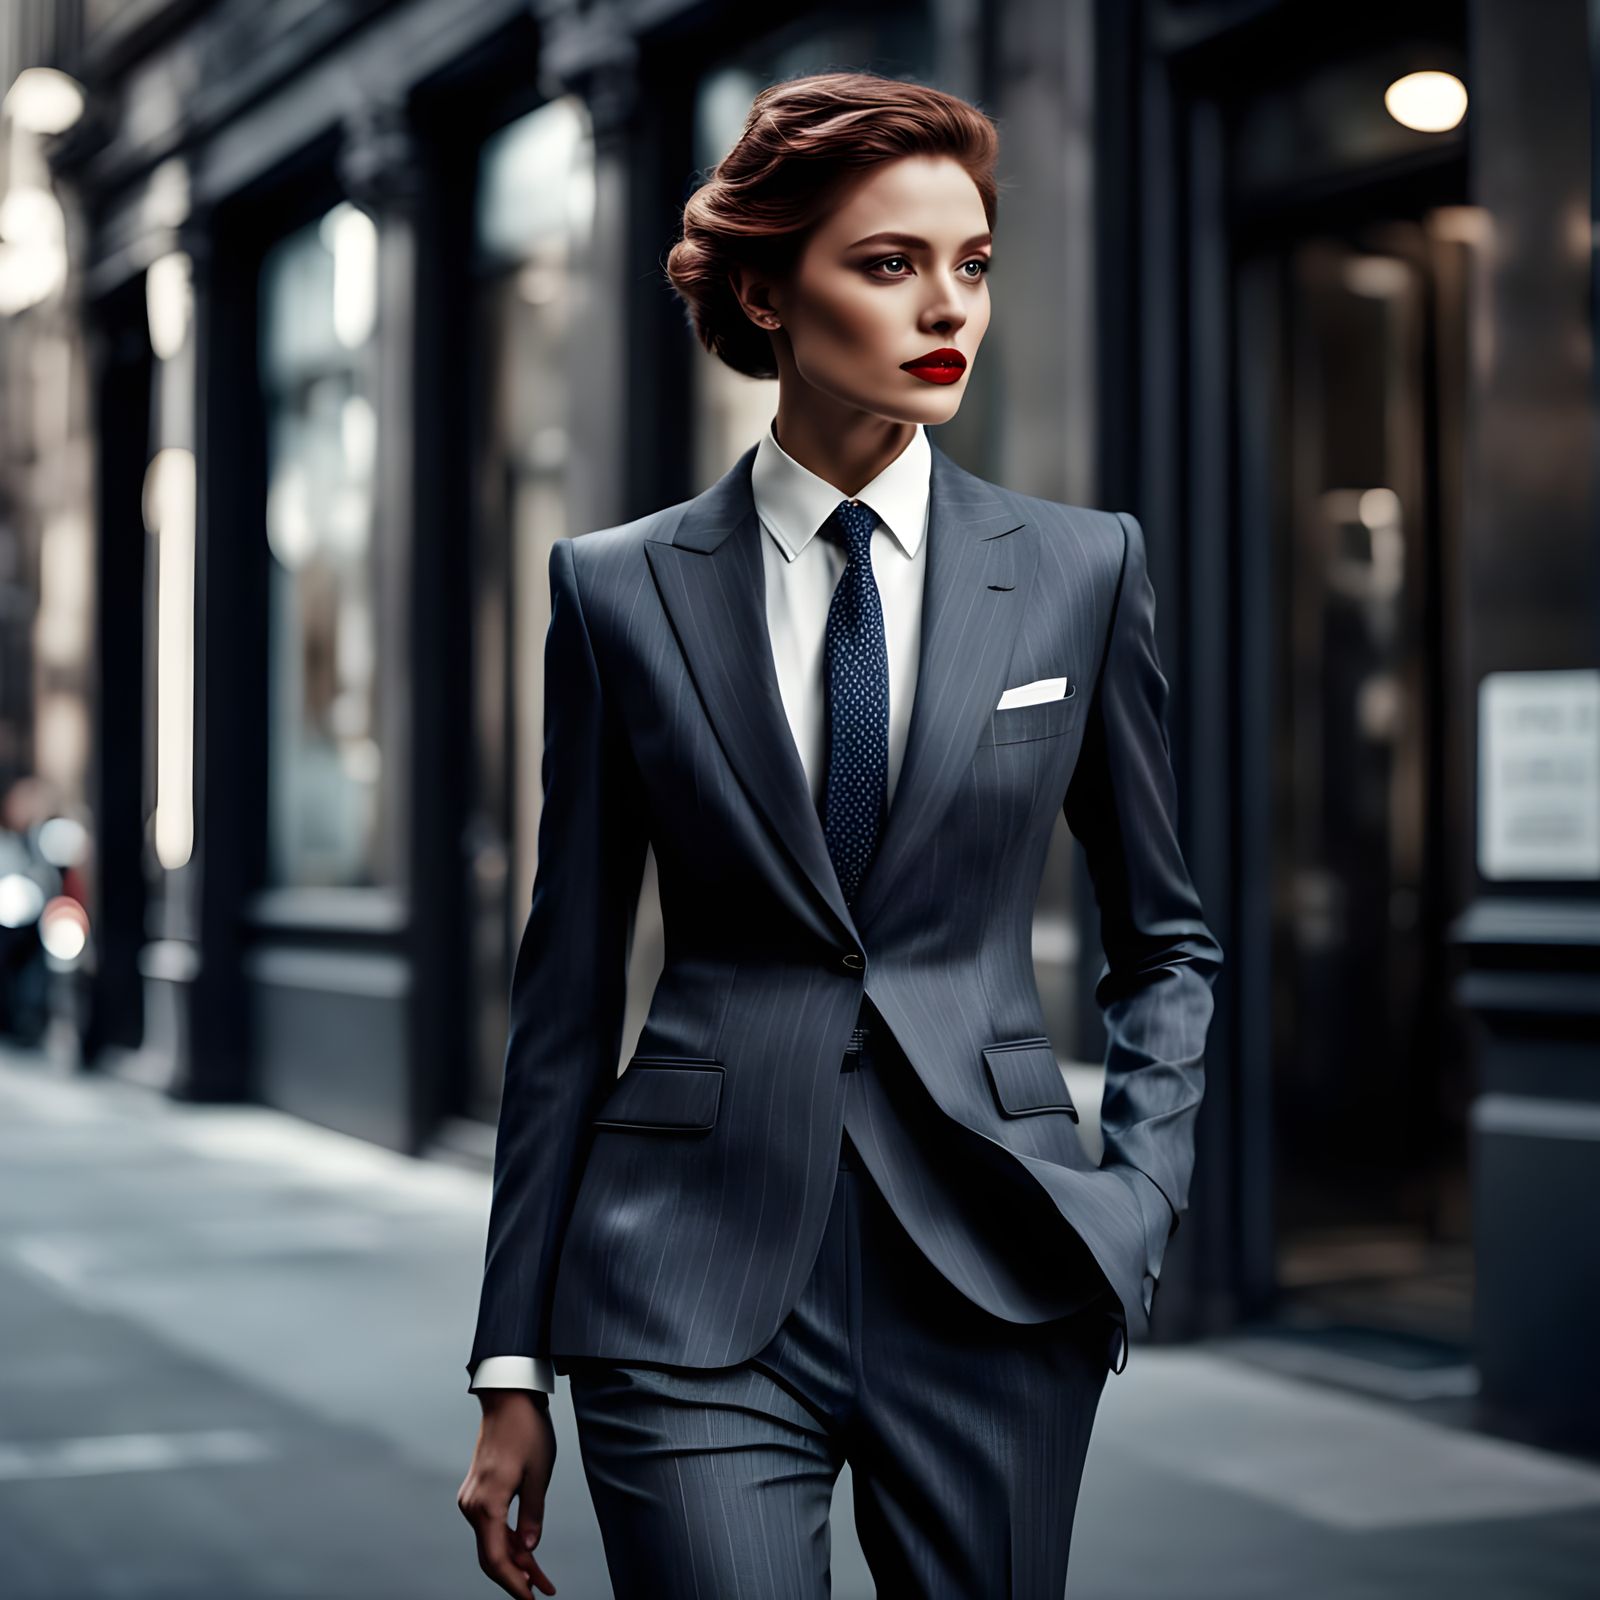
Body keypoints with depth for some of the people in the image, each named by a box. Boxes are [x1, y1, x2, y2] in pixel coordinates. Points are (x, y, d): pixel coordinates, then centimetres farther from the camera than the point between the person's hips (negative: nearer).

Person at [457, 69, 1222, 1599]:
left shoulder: (1081, 568, 4)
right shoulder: (620, 589, 1)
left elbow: (1164, 936, 15)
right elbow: (567, 987, 4)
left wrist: (1141, 1199, 0)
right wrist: (513, 1370, 4)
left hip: (994, 1270, 1)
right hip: (698, 1284, -1)